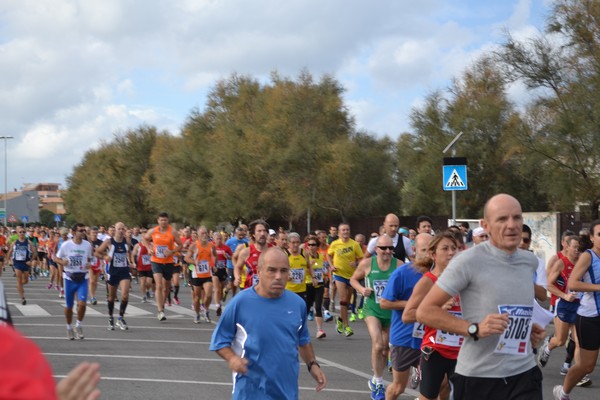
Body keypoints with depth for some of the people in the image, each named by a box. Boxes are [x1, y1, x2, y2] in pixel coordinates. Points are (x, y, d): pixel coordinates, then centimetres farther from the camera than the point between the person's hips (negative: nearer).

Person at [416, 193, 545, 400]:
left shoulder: (530, 261, 7)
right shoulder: (468, 261, -13)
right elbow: (425, 311, -13)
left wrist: (527, 328, 7)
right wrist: (475, 329, -23)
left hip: (524, 373, 4)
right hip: (478, 377, -4)